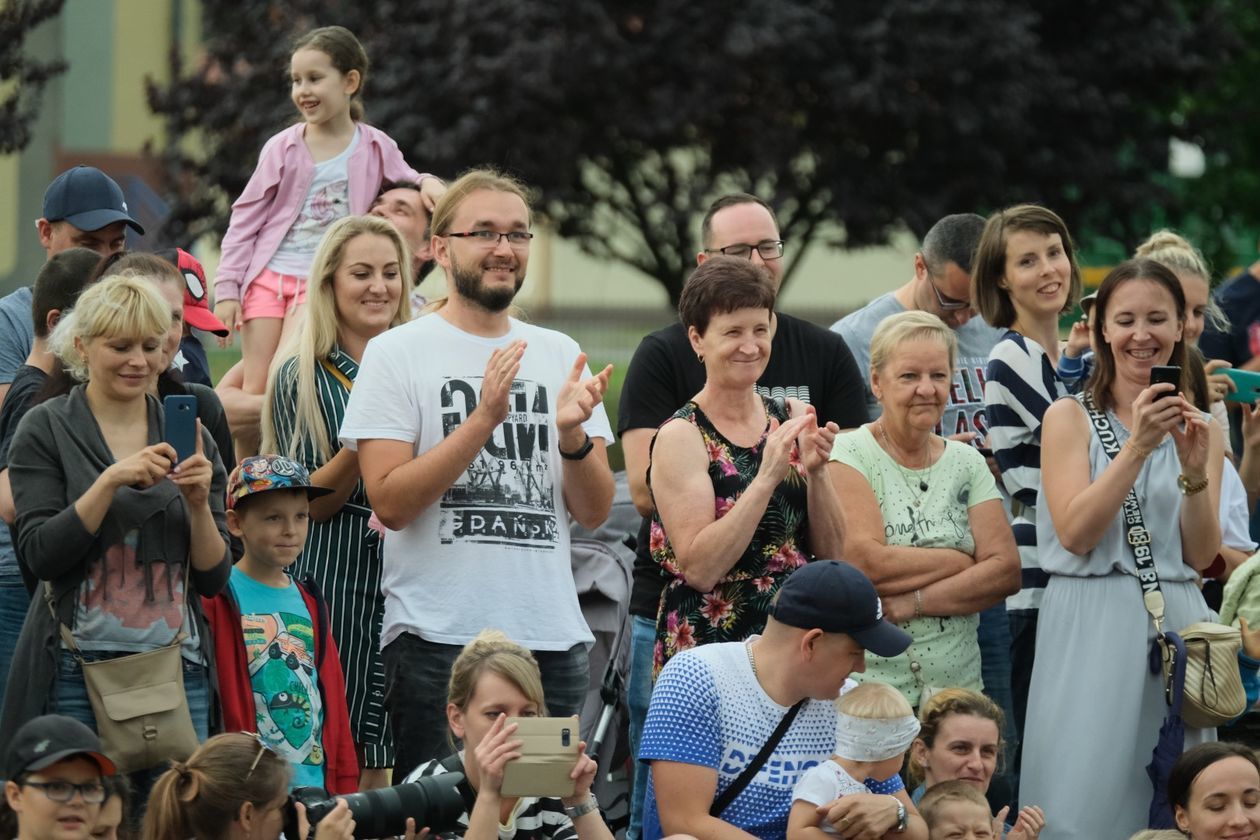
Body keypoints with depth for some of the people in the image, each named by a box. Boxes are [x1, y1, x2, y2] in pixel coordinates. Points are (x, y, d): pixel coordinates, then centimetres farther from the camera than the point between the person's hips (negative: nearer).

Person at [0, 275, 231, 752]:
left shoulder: (188, 437, 10)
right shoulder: (46, 431, 1)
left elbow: (213, 579, 8)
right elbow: (41, 555, -10)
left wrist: (199, 503, -9)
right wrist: (113, 480, -18)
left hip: (178, 670, 3)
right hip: (76, 672, -3)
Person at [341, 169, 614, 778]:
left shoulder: (560, 356, 12)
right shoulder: (396, 353, 0)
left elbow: (593, 512, 8)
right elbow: (390, 500, -10)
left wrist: (572, 433, -12)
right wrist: (484, 419, -18)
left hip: (552, 636, 4)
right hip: (438, 638, -4)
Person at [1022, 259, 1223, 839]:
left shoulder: (1200, 429, 11)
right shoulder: (1070, 417, 2)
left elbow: (1201, 556, 3)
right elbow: (1074, 533, -11)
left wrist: (1194, 470, -12)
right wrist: (1137, 448, -17)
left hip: (1175, 625, 3)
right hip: (1089, 627, -3)